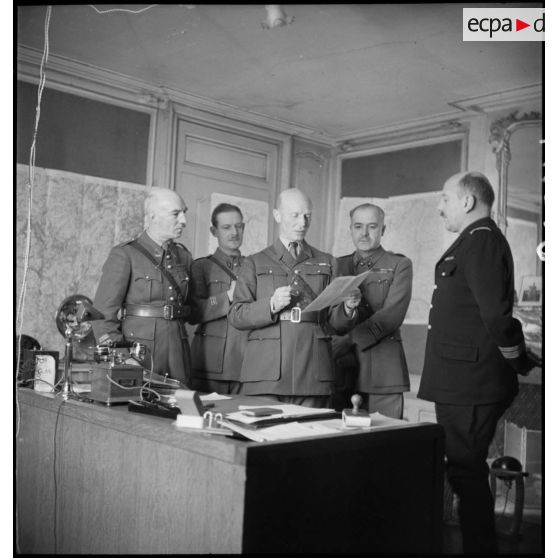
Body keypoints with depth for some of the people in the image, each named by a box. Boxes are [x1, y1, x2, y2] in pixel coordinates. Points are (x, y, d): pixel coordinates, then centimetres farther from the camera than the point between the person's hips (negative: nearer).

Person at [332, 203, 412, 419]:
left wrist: (349, 340, -17)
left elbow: (393, 314, -8)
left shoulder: (399, 265, 6)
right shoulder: (338, 265, 17)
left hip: (382, 370, -3)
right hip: (339, 368, 3)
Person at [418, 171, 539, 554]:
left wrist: (519, 361, -12)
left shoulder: (481, 241, -16)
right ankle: (480, 543, 30)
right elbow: (494, 314, 20)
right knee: (467, 472, 18)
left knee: (467, 473, 0)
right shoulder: (476, 240, 16)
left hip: (470, 385, -10)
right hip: (462, 383, 10)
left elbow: (496, 313, -25)